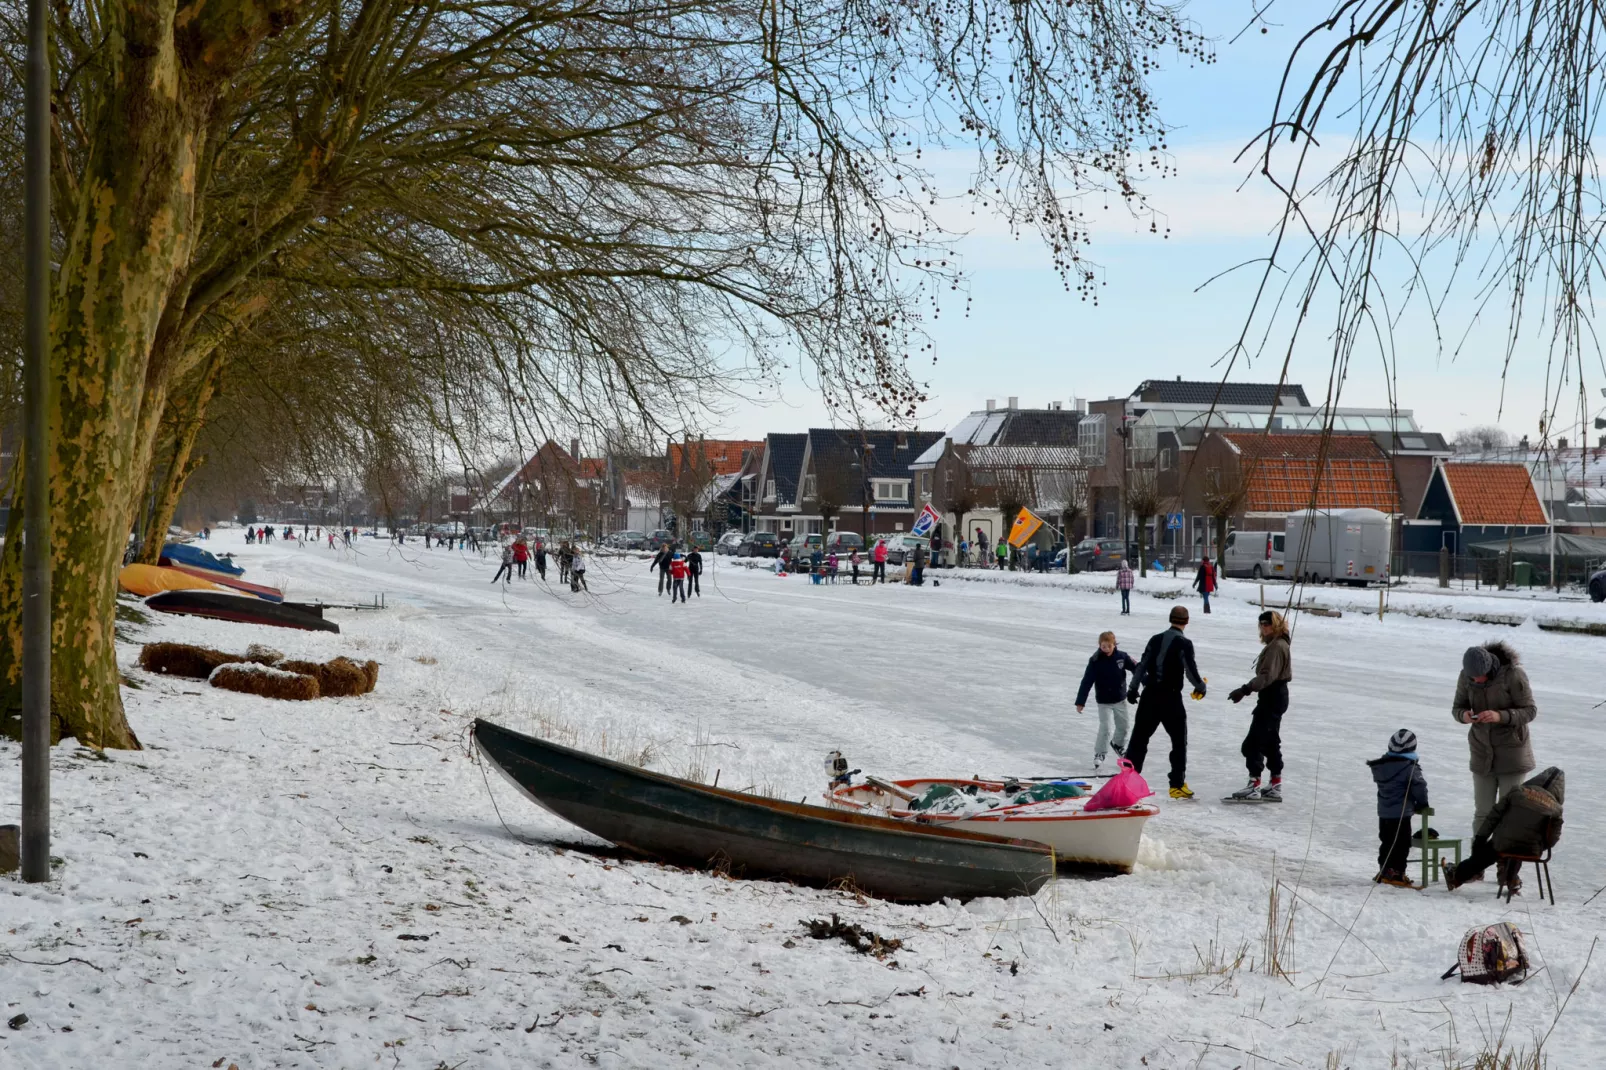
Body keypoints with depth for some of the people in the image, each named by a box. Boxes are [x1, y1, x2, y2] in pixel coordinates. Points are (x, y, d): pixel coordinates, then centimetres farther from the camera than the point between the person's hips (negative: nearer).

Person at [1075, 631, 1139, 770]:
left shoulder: (1122, 656, -10)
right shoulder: (1095, 661, -17)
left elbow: (1136, 668, -1)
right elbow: (1086, 682, -18)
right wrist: (1080, 702, -20)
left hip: (1120, 699, 4)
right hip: (1103, 701, -4)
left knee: (1123, 725, 17)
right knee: (1104, 727, -11)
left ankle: (1118, 744, 45)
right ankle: (1099, 754, 3)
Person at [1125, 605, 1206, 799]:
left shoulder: (1155, 640, 7)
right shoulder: (1184, 643, -10)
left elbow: (1142, 665, 8)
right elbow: (1190, 670, -12)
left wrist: (1133, 688, 15)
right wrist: (1201, 687, 7)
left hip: (1150, 695, 5)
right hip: (1171, 697, -5)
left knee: (1139, 738, 12)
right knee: (1179, 741, 6)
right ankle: (1177, 785, 3)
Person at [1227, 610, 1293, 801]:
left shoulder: (1276, 646, -18)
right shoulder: (1279, 644, 16)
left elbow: (1267, 676, -27)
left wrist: (1245, 690, -32)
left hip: (1272, 699, -12)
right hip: (1275, 696, 12)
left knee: (1253, 743, -12)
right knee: (1271, 742, 18)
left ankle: (1254, 785, -14)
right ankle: (1275, 787, 24)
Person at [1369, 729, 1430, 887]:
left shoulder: (1380, 766, 4)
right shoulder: (1410, 767, -16)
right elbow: (1419, 786, -17)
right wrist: (1422, 804, 0)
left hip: (1383, 812, 7)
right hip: (1401, 813, -7)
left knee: (1387, 842, 16)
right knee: (1401, 843, -1)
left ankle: (1384, 871, 21)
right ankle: (1395, 872, -5)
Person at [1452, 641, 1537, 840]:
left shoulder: (1513, 674, -19)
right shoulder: (1466, 676, -8)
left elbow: (1530, 711, -15)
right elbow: (1457, 707, 3)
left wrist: (1500, 716, -32)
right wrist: (1464, 715, -22)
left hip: (1511, 751, -3)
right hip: (1482, 753, 3)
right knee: (1482, 812, 4)